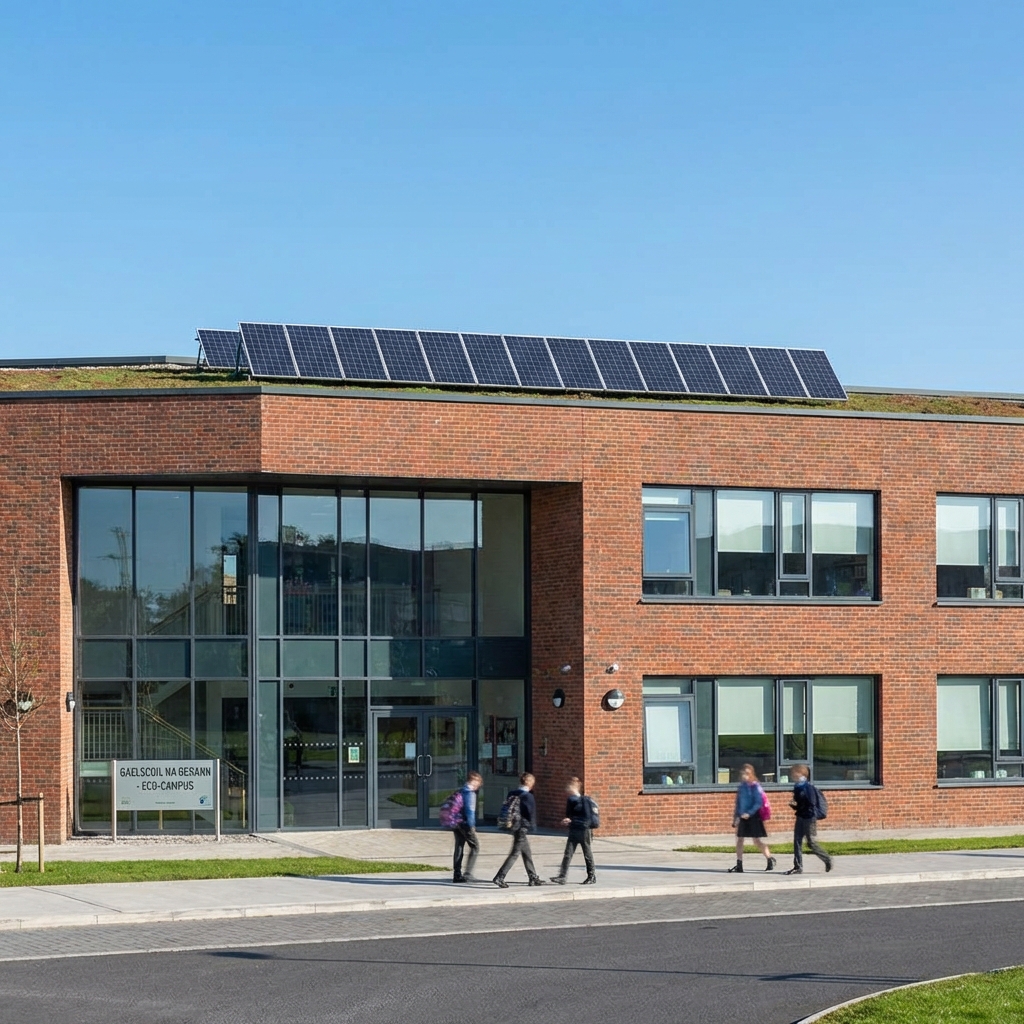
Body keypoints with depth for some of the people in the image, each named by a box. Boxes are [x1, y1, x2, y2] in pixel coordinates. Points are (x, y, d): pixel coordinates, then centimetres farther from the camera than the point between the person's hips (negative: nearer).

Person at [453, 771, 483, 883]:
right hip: (465, 824, -9)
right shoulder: (470, 793, -12)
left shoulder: (460, 791, 15)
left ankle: (457, 874, 10)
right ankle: (468, 873, -6)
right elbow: (470, 810, -18)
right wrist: (471, 826, -15)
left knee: (459, 848, 10)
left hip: (457, 824, 9)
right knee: (475, 846, 0)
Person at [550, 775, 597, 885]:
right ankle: (562, 876, -5)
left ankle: (592, 876, 19)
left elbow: (587, 817, -19)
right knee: (568, 854, -1)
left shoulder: (584, 801, -14)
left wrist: (572, 821, -21)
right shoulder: (570, 800, 8)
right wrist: (567, 820, -4)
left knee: (587, 854, 6)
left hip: (584, 830, -7)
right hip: (573, 831, 7)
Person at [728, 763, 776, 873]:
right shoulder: (742, 786, 10)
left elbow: (758, 803, -16)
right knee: (739, 840, 1)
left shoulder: (755, 786, -10)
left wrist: (749, 813, -22)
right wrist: (736, 816, 11)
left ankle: (770, 860, 17)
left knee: (758, 840, -1)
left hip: (753, 817, -6)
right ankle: (739, 865, 4)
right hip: (743, 817, 6)